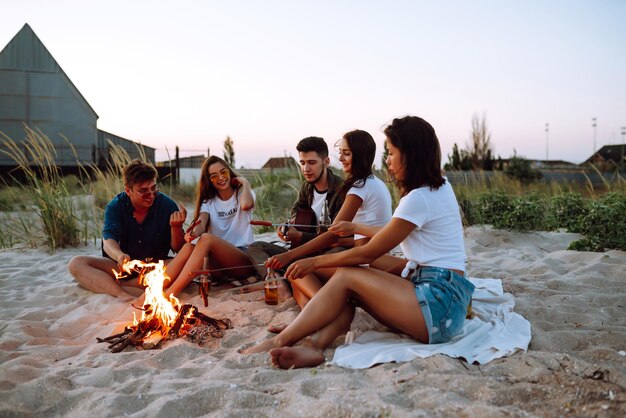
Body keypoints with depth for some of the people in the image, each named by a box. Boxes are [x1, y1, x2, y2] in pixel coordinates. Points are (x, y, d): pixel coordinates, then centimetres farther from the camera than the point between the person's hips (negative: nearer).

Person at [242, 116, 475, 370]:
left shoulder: (419, 199, -14)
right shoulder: (440, 187, 15)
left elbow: (367, 254, -9)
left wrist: (315, 262, 1)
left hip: (440, 307, -9)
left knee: (346, 277, -11)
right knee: (349, 292, 0)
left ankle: (278, 342, -9)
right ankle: (313, 344, -22)